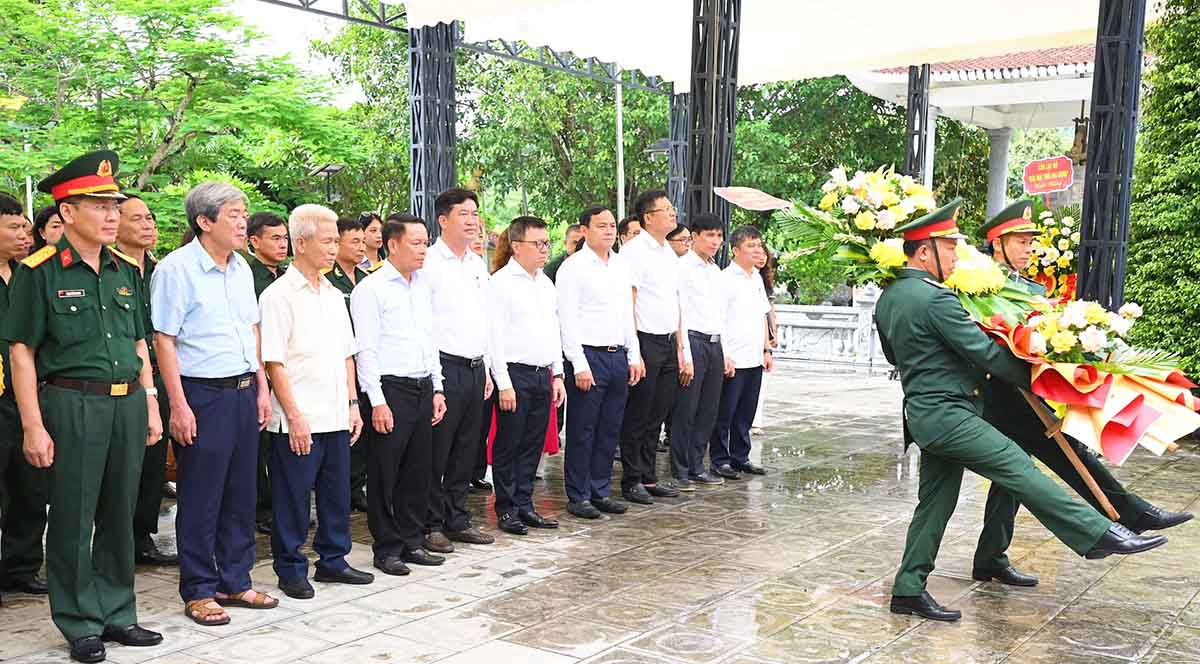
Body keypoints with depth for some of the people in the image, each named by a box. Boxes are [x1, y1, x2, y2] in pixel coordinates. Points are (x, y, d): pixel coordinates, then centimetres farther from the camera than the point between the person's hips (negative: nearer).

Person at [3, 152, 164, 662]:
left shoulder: (124, 271, 10)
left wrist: (150, 404, 11)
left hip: (128, 403, 5)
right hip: (72, 404, -5)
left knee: (120, 515, 13)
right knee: (73, 519, 4)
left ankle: (117, 614, 26)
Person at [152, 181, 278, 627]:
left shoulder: (241, 268, 11)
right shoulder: (176, 269, -11)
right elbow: (164, 340, -12)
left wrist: (262, 388, 13)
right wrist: (179, 406, -15)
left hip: (243, 391, 7)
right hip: (201, 394, -7)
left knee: (241, 494, 13)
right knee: (200, 499, 3)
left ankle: (234, 582, 26)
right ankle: (198, 592, 16)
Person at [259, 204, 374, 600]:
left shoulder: (333, 295, 13)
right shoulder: (278, 295, -9)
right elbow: (273, 363, -13)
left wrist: (352, 403, 11)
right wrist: (294, 416, -16)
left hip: (336, 417, 7)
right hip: (297, 420, -7)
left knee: (337, 492, 14)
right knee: (293, 497, 3)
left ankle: (332, 560, 28)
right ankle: (291, 570, 16)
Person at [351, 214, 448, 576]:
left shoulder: (424, 285, 13)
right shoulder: (371, 288, -8)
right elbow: (366, 349, -11)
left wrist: (437, 389, 14)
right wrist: (377, 401, -16)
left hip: (424, 387, 7)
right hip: (391, 388, -7)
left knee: (419, 470, 12)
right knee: (386, 473, 2)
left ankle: (412, 542, 23)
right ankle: (387, 549, 12)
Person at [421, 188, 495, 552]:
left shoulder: (478, 265, 15)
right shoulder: (429, 263, -9)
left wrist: (486, 369, 16)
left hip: (475, 367, 8)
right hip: (445, 367, -7)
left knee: (466, 451, 13)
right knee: (436, 451, 0)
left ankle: (457, 520, 23)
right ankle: (431, 525, 11)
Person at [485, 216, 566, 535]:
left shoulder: (546, 284, 14)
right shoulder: (501, 282, -9)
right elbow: (495, 336, -12)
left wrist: (557, 374, 14)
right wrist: (504, 384, -15)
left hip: (543, 374, 7)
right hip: (515, 374, -7)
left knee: (533, 445, 11)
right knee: (508, 445, 2)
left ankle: (524, 505, 21)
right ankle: (506, 509, 12)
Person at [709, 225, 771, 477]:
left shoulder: (757, 278, 15)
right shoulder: (725, 279, -10)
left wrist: (766, 349, 17)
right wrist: (724, 355, -16)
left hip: (755, 359, 7)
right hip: (732, 359, -7)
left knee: (745, 413, 13)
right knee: (725, 413, 1)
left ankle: (740, 457, 22)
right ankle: (720, 460, 9)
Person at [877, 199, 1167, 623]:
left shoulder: (888, 297, 11)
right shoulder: (936, 299, -18)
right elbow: (984, 352, -15)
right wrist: (1034, 380, -3)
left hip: (923, 414, 9)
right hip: (948, 415, -9)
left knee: (935, 502, 12)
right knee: (1019, 469, -9)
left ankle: (909, 590, 14)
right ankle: (1097, 534, -8)